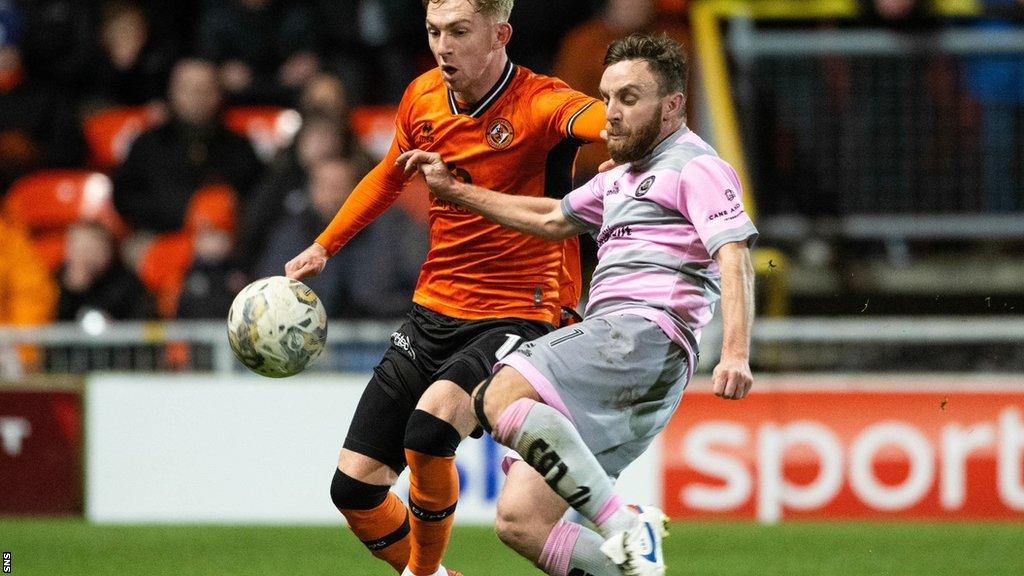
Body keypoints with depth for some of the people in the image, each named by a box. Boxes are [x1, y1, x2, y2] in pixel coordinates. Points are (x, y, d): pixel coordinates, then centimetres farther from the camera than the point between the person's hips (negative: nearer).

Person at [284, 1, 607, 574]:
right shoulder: (423, 98, 3)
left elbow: (594, 118, -41)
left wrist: (622, 125, -64)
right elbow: (389, 176, 24)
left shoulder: (539, 103, -16)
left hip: (515, 317, -6)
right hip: (432, 313, 6)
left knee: (432, 420, -33)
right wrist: (324, 247, 27)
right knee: (355, 487, -1)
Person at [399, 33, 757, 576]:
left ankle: (623, 526, -31)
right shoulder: (621, 177, 30)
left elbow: (734, 255, -13)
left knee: (498, 396, -31)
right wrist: (453, 190, 45)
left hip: (646, 333, -9)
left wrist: (735, 352, -28)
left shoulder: (695, 166, 1)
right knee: (519, 519, -2)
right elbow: (552, 218, 45)